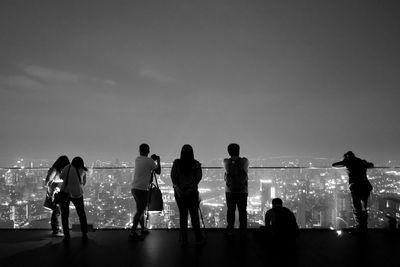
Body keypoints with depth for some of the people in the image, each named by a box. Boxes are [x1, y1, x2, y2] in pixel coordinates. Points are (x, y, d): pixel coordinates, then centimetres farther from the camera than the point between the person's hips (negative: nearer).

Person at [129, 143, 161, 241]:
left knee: (141, 210, 18)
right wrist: (158, 161, 19)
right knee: (140, 211, -5)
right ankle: (133, 232, -9)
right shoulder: (149, 161, -8)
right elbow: (158, 171, 5)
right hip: (142, 189, -7)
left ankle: (143, 229, 28)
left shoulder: (137, 159, 10)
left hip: (134, 188, 7)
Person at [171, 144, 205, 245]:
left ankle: (184, 239, 12)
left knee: (183, 215, 9)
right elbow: (199, 176, -10)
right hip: (192, 192, -1)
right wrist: (191, 188, -14)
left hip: (179, 192, 1)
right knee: (194, 215, 7)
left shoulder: (176, 163, 0)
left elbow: (173, 176, -7)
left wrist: (177, 188, -13)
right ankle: (198, 238, 12)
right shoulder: (196, 164, -1)